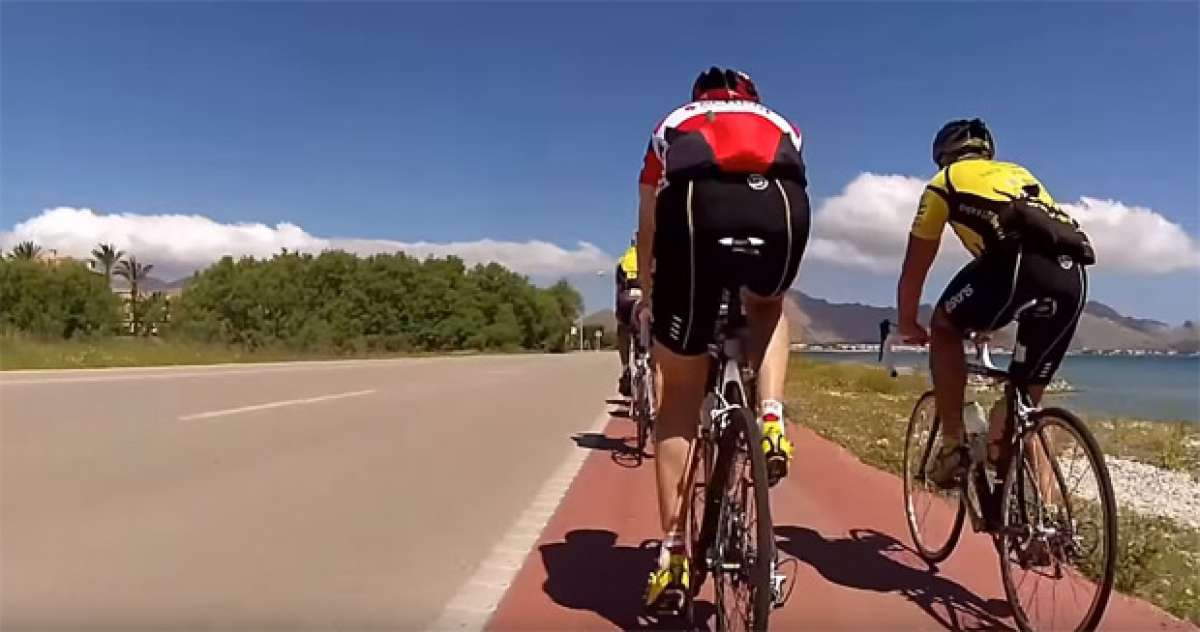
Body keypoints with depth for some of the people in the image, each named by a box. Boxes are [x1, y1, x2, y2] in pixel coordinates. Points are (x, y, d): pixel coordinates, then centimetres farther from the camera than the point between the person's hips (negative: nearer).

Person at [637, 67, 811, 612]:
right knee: (767, 307, 37)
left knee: (680, 394, 13)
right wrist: (769, 284, 58)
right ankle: (772, 422, 13)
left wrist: (649, 300, 53)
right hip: (780, 206, 1)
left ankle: (673, 553, 14)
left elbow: (647, 230, 40)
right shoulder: (781, 126, 39)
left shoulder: (672, 125, 37)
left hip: (696, 205, -1)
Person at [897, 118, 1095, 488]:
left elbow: (915, 265, 26)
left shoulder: (945, 182, 24)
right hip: (1073, 276, 5)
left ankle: (953, 447, 11)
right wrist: (992, 316, 55)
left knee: (945, 328, 21)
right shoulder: (1021, 174, 39)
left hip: (1021, 263, -5)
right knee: (1027, 403, 17)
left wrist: (907, 324, 40)